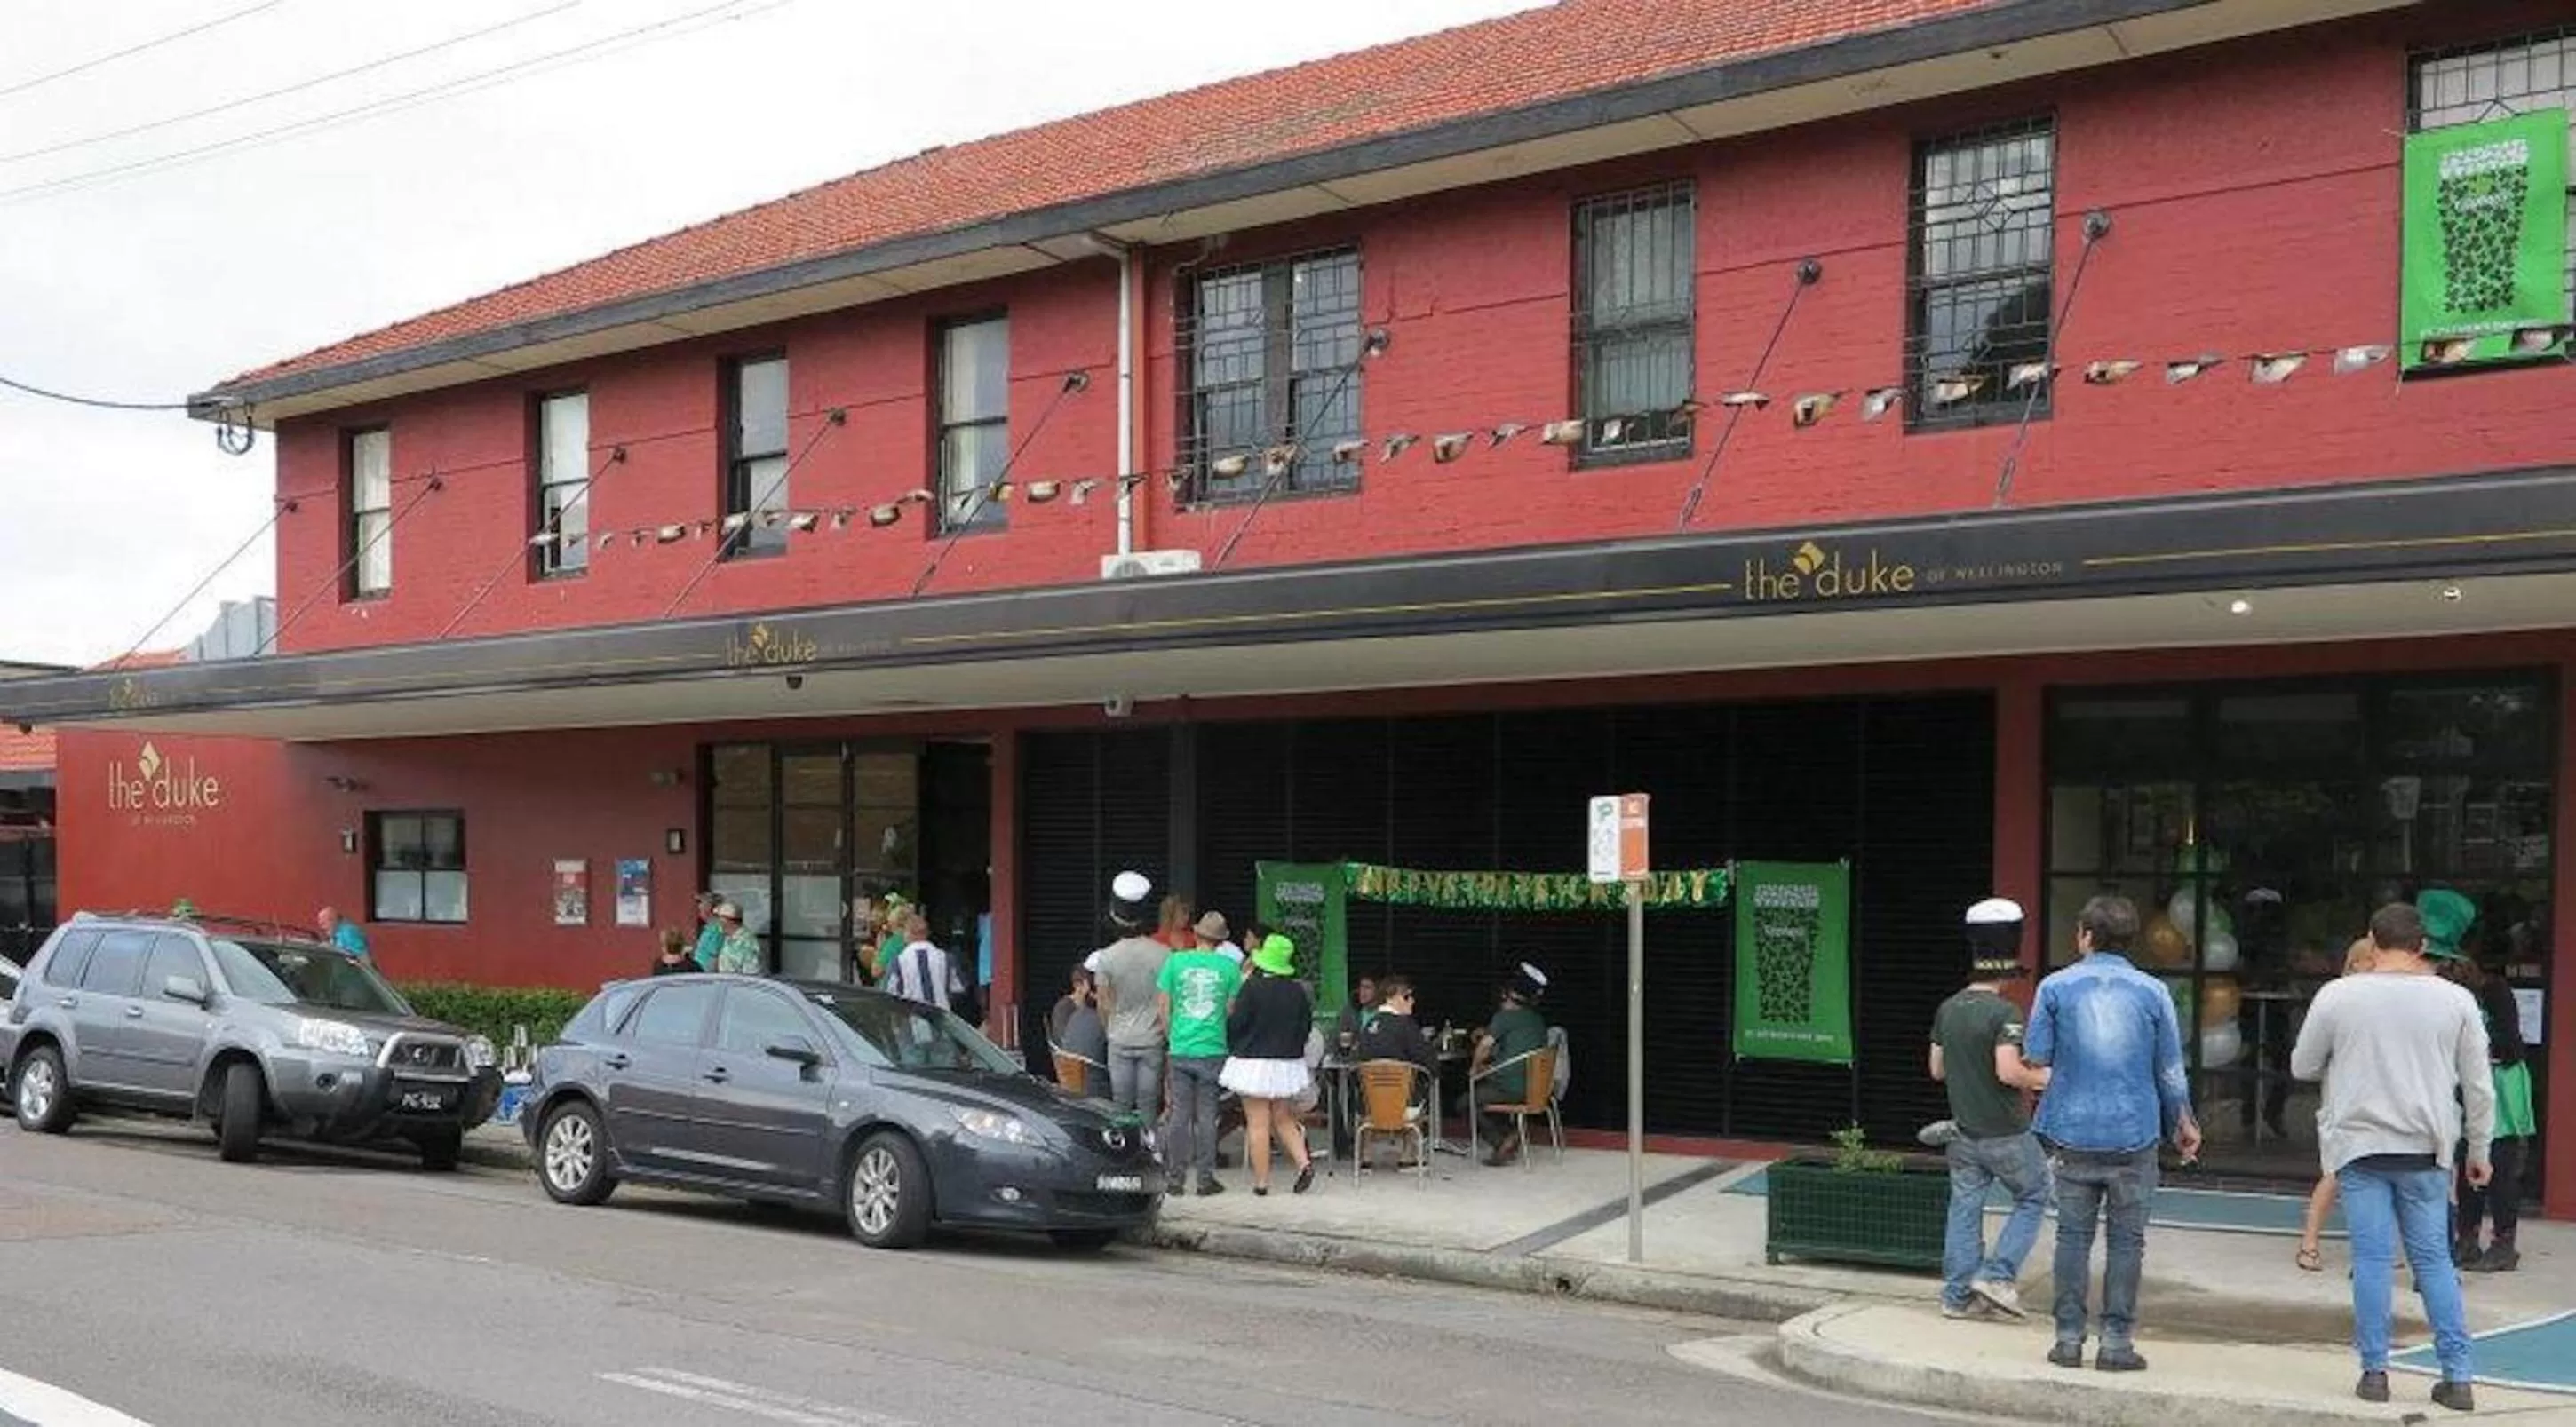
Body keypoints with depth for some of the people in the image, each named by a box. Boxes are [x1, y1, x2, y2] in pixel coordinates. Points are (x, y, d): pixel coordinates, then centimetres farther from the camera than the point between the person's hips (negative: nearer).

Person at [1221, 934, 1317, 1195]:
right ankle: (1303, 1162, -1)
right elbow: (1307, 1028, 9)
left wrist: (1233, 1045, 9)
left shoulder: (1252, 987, -13)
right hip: (1288, 1063, 5)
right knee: (1284, 1120, 17)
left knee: (1258, 1123, 0)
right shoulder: (1299, 991, 1)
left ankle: (1261, 1181, 1)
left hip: (1254, 1063, -5)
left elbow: (1235, 1024, -12)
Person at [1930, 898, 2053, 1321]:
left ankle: (1958, 1295, 13)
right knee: (2033, 1198, 13)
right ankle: (1997, 1274, 4)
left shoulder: (1947, 1009, 4)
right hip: (2006, 1133, -6)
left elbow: (1937, 1070, 10)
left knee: (1965, 1210, 10)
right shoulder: (2004, 1013, -17)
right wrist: (2040, 1079, -9)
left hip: (1964, 1133, 6)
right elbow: (2008, 1071, -26)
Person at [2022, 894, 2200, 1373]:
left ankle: (2069, 1338, 9)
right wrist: (2183, 1124, 19)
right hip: (2134, 1133, 0)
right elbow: (2171, 1069, 5)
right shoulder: (2152, 992, 0)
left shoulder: (2056, 987, -2)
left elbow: (2036, 1056, -2)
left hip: (2073, 1132, 0)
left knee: (2073, 1236, 7)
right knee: (2126, 1240, 6)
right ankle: (2117, 1341, 5)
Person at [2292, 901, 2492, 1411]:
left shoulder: (2337, 996, -4)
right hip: (2426, 1148, 1)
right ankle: (2456, 1377, 9)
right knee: (2434, 1259, 9)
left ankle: (2375, 1371, 5)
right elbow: (2479, 1086, 4)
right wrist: (2478, 1150, 14)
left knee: (2373, 1258, 3)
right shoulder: (2455, 1000, -1)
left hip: (2359, 1145, -1)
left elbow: (2302, 1067, 7)